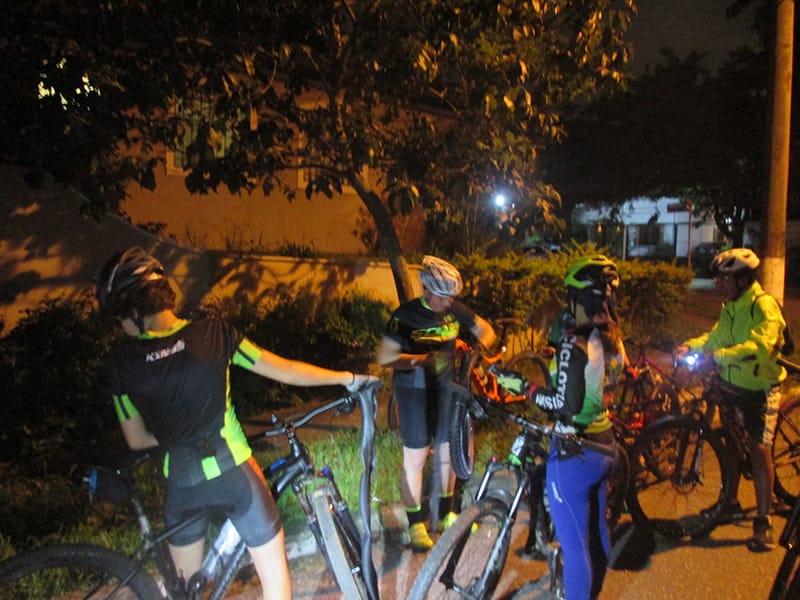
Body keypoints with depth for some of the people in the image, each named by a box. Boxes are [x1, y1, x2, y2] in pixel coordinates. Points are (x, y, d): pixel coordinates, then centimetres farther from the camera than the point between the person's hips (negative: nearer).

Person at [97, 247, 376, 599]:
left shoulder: (122, 360, -6)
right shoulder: (211, 332, -9)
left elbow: (137, 440, 3)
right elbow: (284, 371, -5)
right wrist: (347, 378, 5)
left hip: (181, 482, 2)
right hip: (233, 471, -2)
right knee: (273, 571, 13)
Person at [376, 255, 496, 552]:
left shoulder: (456, 310, -5)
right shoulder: (406, 315, -18)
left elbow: (485, 329, 6)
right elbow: (385, 357, -23)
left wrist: (480, 346, -16)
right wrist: (421, 359, -34)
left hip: (445, 386, 5)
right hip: (414, 390, -5)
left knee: (448, 450, 13)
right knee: (415, 458, -1)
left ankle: (445, 514, 32)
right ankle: (415, 524, 16)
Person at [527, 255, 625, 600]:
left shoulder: (575, 342, -23)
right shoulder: (613, 338, 2)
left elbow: (567, 405, -25)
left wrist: (526, 388, -13)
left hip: (574, 454, -9)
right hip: (604, 447, 9)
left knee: (574, 544, 5)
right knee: (597, 530, 24)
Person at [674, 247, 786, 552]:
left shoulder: (764, 305, -19)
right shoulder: (730, 306, 8)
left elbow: (760, 347, -33)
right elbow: (715, 336, 7)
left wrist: (720, 355, -41)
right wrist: (691, 346, -12)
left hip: (759, 389, -8)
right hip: (731, 385, 8)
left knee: (759, 450, -5)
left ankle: (763, 523, 5)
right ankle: (731, 504, 31)